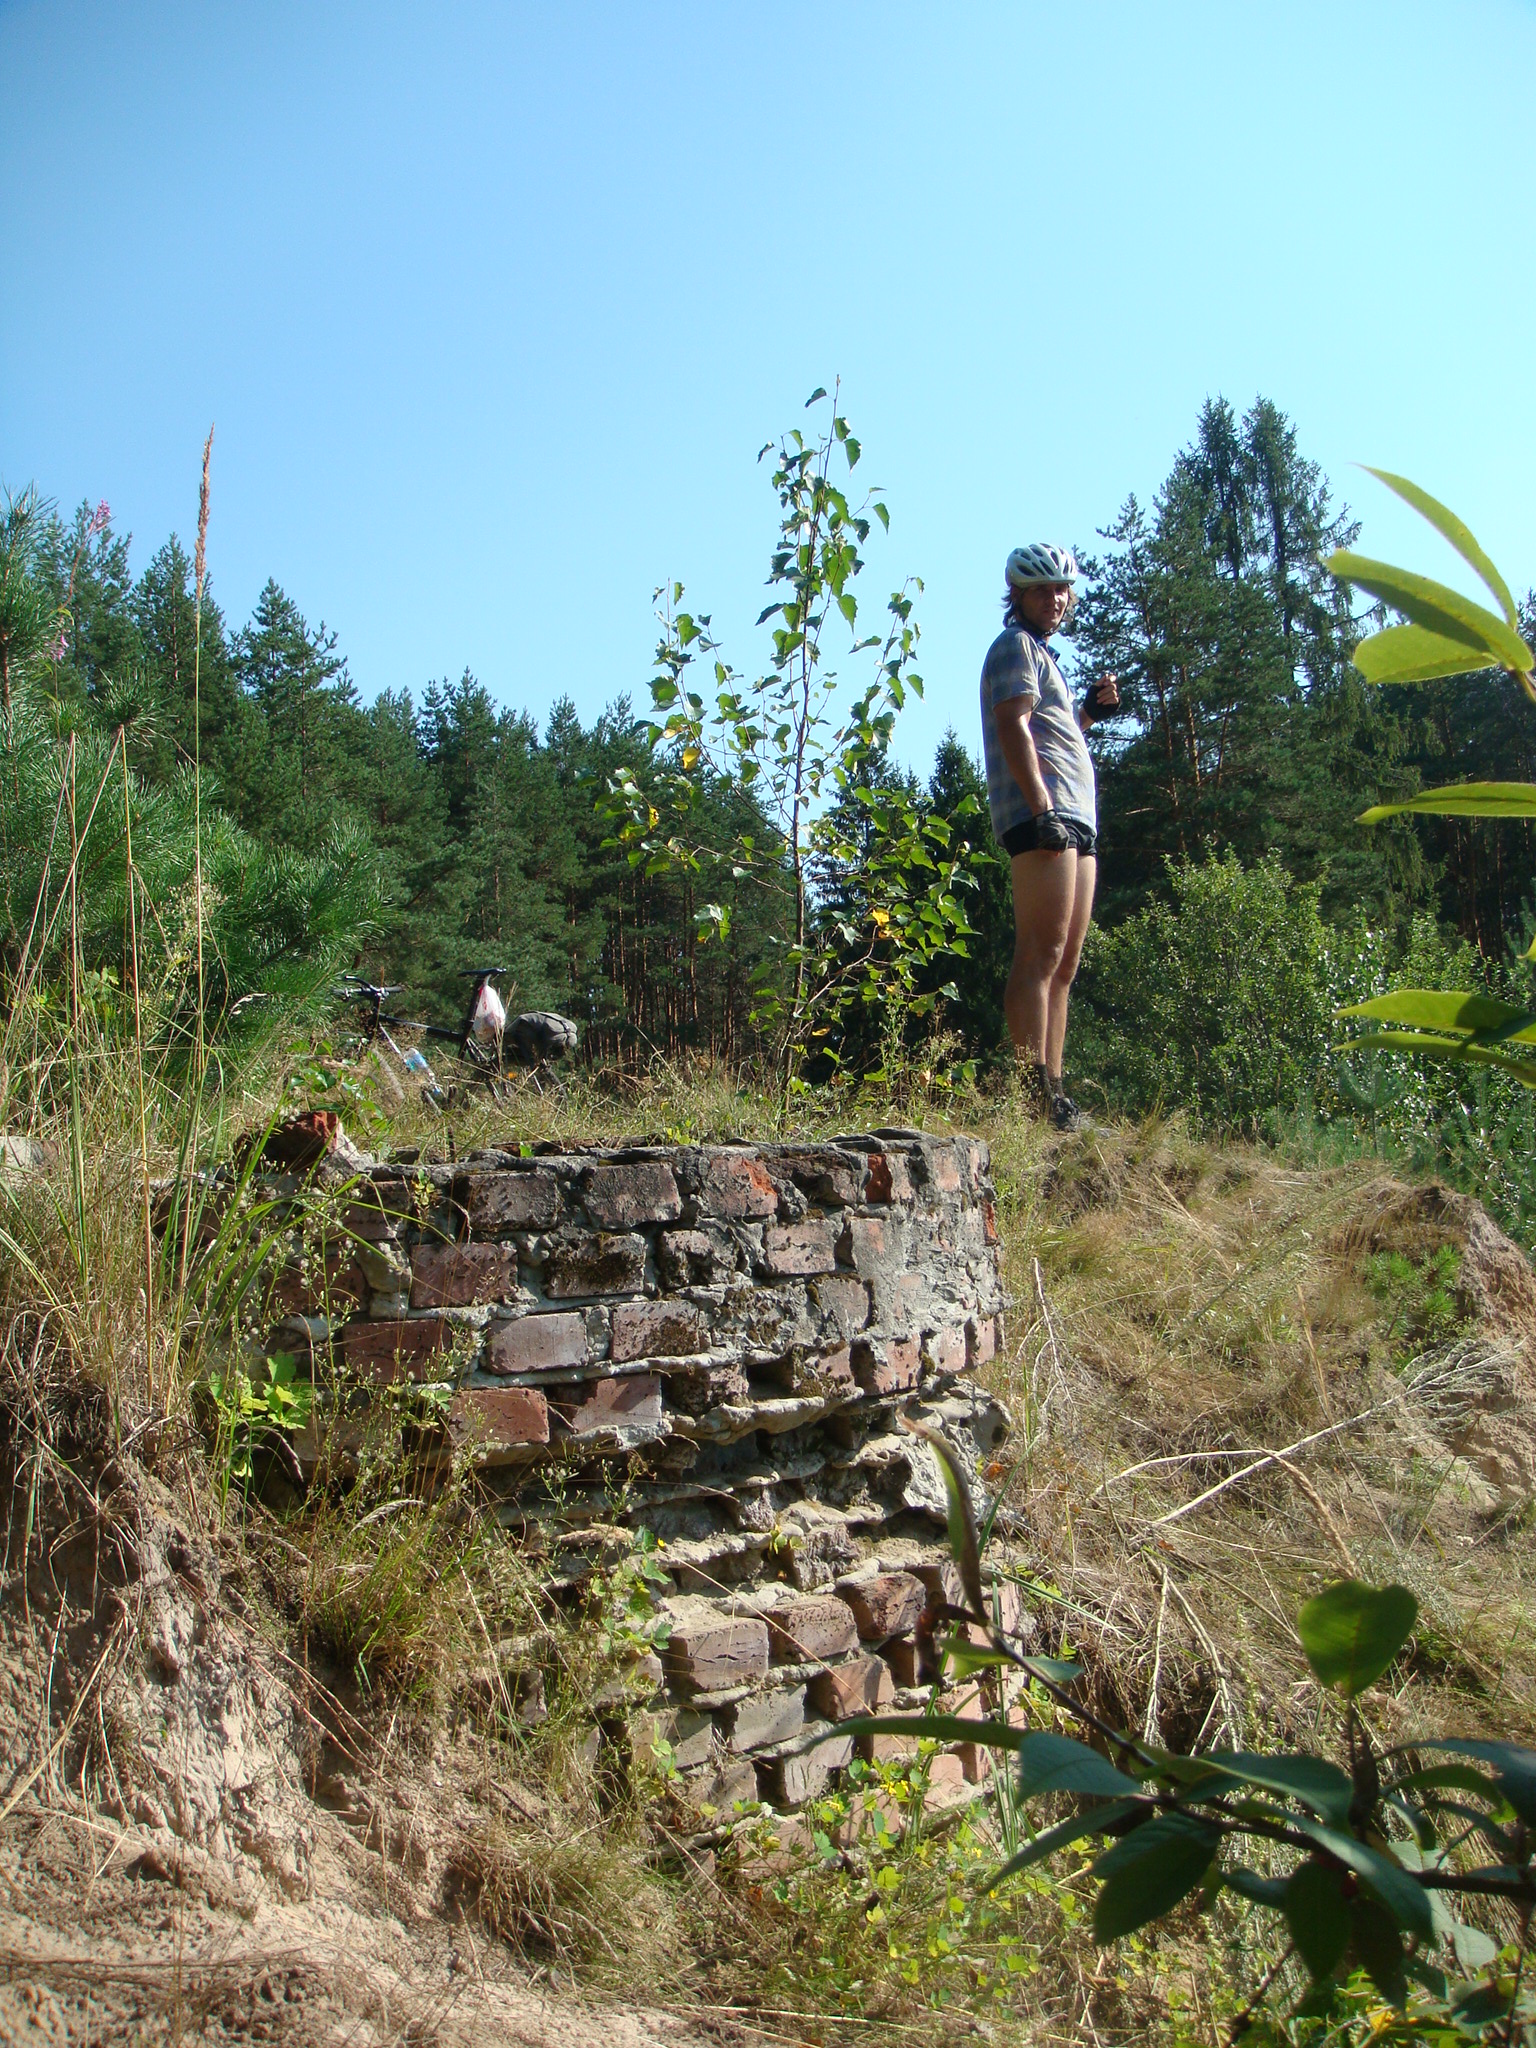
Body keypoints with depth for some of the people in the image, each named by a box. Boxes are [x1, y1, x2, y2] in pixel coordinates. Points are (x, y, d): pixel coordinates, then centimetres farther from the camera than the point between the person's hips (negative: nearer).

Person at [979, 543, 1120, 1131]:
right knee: (1041, 955, -17)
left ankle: (1054, 1092, 8)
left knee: (1064, 965, 6)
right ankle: (1035, 1092, -22)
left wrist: (1090, 710, 17)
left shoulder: (1041, 653, 30)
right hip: (1044, 816, -10)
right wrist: (1042, 806, -24)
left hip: (1075, 819, 10)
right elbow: (1014, 726, -14)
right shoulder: (1016, 645, 1)